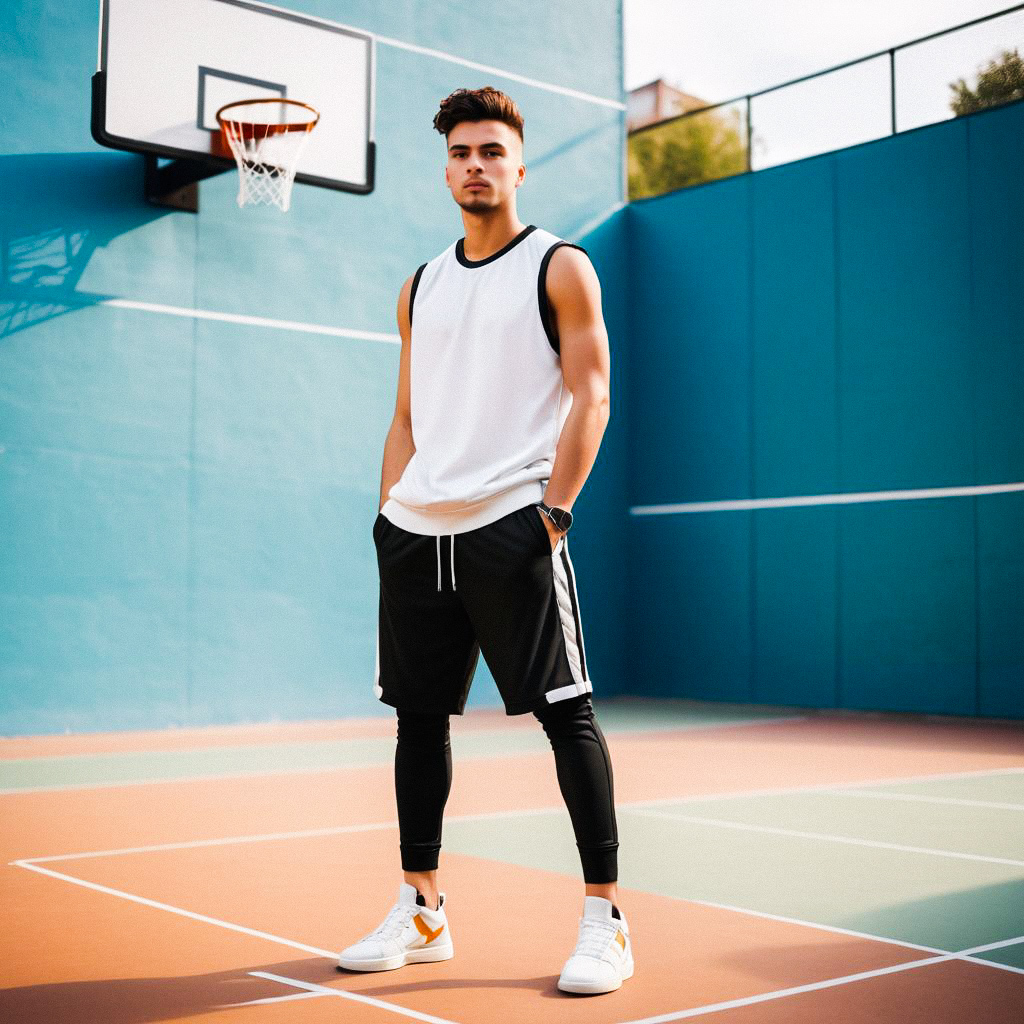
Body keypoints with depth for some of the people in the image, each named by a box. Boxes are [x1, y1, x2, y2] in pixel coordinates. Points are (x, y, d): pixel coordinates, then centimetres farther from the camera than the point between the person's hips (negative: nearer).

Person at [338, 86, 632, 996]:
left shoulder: (560, 268, 2)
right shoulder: (421, 287, 18)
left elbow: (590, 397, -5)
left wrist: (553, 512, -13)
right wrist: (390, 514, 9)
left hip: (511, 526, -6)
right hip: (416, 530, 6)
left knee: (565, 711, -5)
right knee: (419, 715, 9)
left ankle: (605, 918, 5)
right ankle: (421, 913, 21)